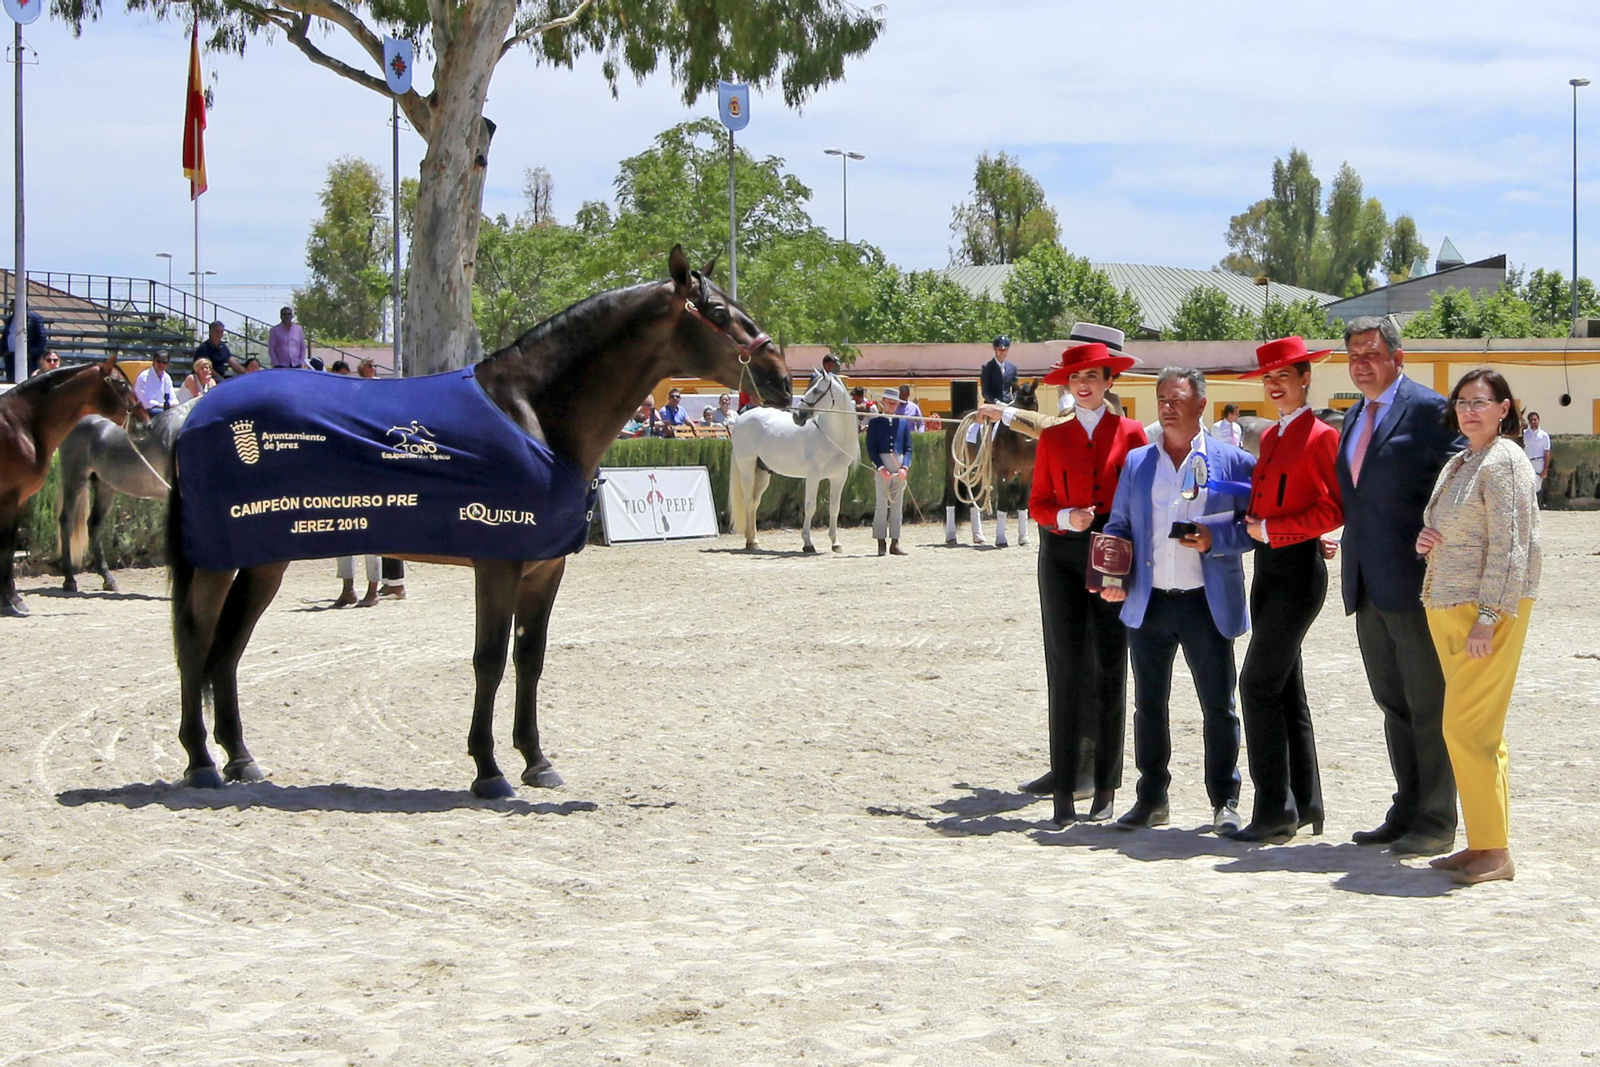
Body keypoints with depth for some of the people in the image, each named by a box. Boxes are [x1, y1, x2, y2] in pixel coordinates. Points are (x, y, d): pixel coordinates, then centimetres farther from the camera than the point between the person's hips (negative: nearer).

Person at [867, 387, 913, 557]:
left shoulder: (904, 423, 11)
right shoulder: (875, 422, 4)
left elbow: (908, 448, 9)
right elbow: (870, 448, -2)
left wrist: (905, 467, -7)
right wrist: (881, 468, -13)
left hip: (900, 469, 3)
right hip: (882, 468, -3)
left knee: (897, 506, 5)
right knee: (881, 505, -3)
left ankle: (895, 543, 8)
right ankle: (881, 543, 0)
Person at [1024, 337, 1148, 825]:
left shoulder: (1130, 433, 5)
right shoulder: (1052, 439, 10)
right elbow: (1038, 504, 9)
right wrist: (1066, 519, -10)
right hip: (1063, 557, 1)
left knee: (1110, 667, 0)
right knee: (1067, 665, -5)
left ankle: (1105, 787, 6)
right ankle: (1064, 787, -4)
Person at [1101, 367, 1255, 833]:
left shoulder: (1233, 461, 3)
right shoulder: (1136, 462, 13)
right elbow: (1118, 527, 15)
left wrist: (1215, 539, -15)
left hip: (1207, 603, -3)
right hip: (1148, 603, 3)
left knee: (1218, 706, 0)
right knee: (1149, 705, 8)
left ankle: (1224, 801, 10)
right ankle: (1152, 798, 18)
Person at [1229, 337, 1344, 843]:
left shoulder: (1320, 436, -11)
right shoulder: (1271, 436, 16)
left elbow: (1331, 511, -17)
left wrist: (1270, 529, -15)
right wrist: (1254, 526, 5)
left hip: (1298, 568, -9)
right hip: (1268, 567, 9)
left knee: (1259, 684, -12)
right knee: (1285, 688, 11)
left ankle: (1275, 810, -9)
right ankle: (1305, 802, 17)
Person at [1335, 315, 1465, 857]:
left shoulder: (1427, 409, -9)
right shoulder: (1355, 417, 17)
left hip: (1413, 583, -8)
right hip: (1368, 586, 8)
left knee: (1427, 704, -1)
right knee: (1393, 703, 14)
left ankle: (1436, 822, 5)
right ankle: (1407, 811, 22)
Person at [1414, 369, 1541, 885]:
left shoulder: (1503, 462, -11)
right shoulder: (1457, 464, 17)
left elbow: (1509, 547, -17)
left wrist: (1488, 619, -21)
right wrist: (1424, 541, 3)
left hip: (1487, 610, -9)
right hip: (1446, 608, 9)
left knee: (1467, 727, -11)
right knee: (1478, 730, 11)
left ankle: (1495, 852, -6)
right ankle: (1484, 844, 16)